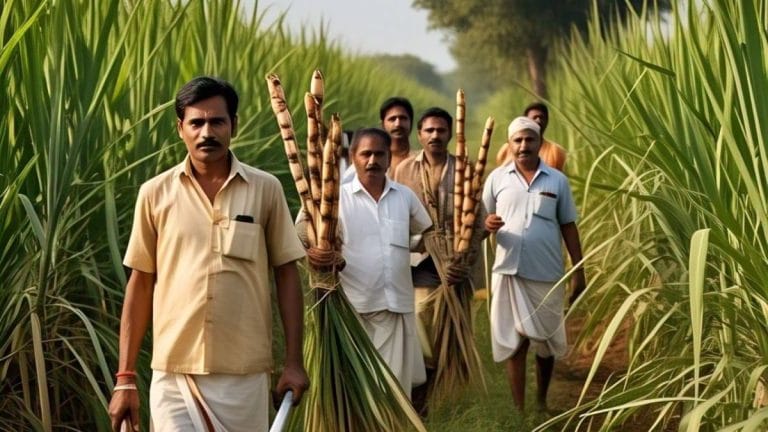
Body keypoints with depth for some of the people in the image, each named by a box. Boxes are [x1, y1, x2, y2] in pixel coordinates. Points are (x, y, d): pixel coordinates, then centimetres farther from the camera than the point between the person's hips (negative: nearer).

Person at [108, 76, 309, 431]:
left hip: (244, 374, 0)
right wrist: (125, 377, 3)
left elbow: (286, 274, 6)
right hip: (173, 374, 0)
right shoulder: (155, 193, 2)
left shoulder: (265, 189, 2)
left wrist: (293, 361, 0)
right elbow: (140, 284, 6)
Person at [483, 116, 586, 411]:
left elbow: (568, 226, 7)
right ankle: (519, 409, 10)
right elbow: (482, 219, 6)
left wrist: (578, 271, 3)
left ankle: (541, 402, 31)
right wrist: (487, 224, -18)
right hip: (510, 272, -1)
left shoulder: (557, 180, 3)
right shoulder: (497, 178, 1)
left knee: (546, 342, 12)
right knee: (515, 342, 3)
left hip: (548, 274, 1)